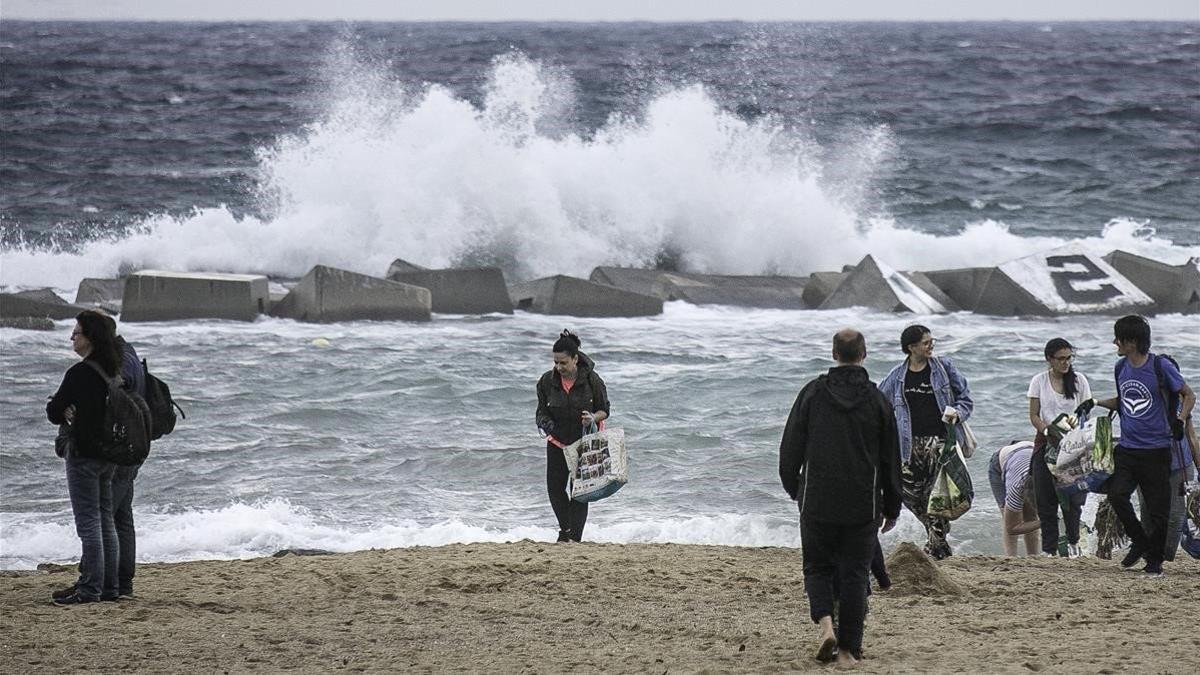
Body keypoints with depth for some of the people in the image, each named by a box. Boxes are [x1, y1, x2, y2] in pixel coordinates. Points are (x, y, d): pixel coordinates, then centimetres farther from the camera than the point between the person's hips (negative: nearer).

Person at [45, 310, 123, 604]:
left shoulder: (79, 373, -18)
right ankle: (109, 586, 18)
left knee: (88, 524, -4)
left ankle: (90, 589, -3)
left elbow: (54, 412, -15)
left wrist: (61, 408, 6)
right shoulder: (113, 370, 7)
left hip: (84, 455, -8)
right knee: (106, 521, 14)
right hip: (110, 454, 8)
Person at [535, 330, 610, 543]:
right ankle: (565, 529, 22)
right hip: (558, 442, 3)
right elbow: (542, 411, 4)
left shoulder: (592, 380, -12)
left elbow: (604, 410, -4)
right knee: (555, 487, 2)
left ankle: (575, 536, 1)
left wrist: (593, 418, -26)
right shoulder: (547, 381, -5)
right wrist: (546, 423, -19)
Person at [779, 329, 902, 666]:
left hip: (817, 502, 0)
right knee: (854, 573, 7)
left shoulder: (813, 393, -2)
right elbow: (891, 459, 4)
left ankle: (825, 622, -12)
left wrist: (794, 489, 17)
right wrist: (892, 508, 13)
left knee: (818, 567, 13)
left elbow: (789, 449, 2)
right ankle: (849, 648, 5)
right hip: (863, 506, 0)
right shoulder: (877, 400, -1)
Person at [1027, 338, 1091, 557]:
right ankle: (1049, 548, 5)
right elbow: (1034, 416, 2)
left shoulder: (1079, 380, 2)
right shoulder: (1039, 381, 2)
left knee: (1072, 497, -7)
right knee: (1046, 500, -1)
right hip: (1046, 441, 1)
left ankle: (1073, 541, 14)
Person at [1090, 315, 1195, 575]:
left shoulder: (1161, 366, -8)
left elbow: (1188, 395, 1)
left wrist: (1180, 420, -15)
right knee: (1116, 495, -16)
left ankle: (1155, 560, 16)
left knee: (1158, 509, -1)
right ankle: (1139, 541, 5)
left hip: (1156, 449, -4)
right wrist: (1095, 403, 12)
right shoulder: (1121, 367, 8)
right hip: (1127, 448, 4)